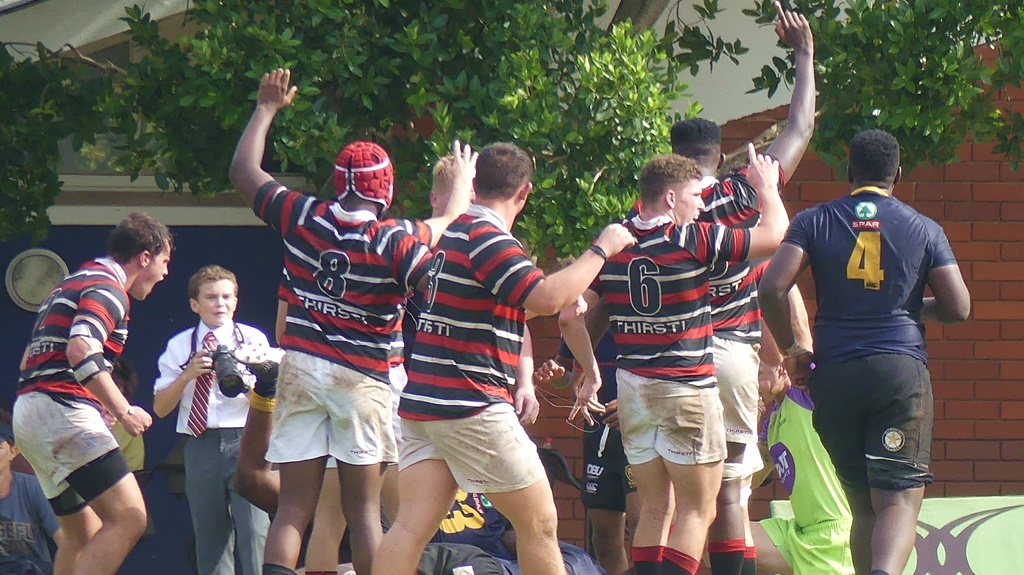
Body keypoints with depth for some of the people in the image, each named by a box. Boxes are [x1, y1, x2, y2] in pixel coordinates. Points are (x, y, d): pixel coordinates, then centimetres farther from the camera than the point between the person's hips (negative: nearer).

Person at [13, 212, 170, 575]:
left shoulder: (75, 283, 25)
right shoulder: (107, 287, -5)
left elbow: (28, 361, 28)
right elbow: (81, 350, -23)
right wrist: (124, 412, -20)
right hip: (62, 411, -10)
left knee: (84, 535, 14)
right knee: (128, 517, -17)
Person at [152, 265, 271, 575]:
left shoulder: (253, 339, 5)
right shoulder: (180, 346, 9)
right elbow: (160, 408, 7)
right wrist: (187, 375, -8)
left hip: (245, 441, -2)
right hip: (201, 445, 2)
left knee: (253, 529, -14)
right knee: (210, 536, 6)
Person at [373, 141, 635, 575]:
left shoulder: (450, 233, 16)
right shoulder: (486, 238, -12)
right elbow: (546, 298, -24)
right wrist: (601, 249, -13)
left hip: (421, 404, 8)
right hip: (473, 408, -8)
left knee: (411, 528, -1)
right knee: (539, 524, 4)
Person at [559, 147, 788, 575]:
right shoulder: (695, 240, -11)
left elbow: (570, 315, 3)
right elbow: (775, 233, -2)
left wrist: (591, 374, 14)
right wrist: (766, 187, 16)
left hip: (632, 388, 6)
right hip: (686, 388, -6)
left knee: (654, 509, 12)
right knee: (696, 510, 0)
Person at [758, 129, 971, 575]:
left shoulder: (815, 221, 7)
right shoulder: (922, 228, 6)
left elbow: (772, 288, -6)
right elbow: (958, 308, 3)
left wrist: (791, 350, 8)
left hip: (833, 374, 2)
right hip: (901, 368, -2)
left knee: (863, 506, 14)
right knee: (900, 500, -10)